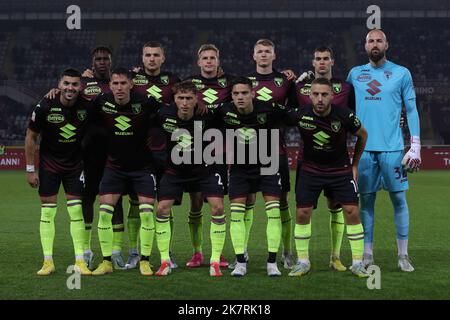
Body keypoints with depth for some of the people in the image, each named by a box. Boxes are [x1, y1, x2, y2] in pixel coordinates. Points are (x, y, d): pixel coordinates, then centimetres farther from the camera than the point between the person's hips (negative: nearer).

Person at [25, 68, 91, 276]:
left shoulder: (86, 107, -14)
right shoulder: (45, 107, -16)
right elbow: (31, 137, -6)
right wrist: (30, 169, -6)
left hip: (75, 163, 1)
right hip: (49, 163, -1)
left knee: (76, 211, -3)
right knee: (47, 210, -1)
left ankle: (79, 261, 3)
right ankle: (48, 262, 5)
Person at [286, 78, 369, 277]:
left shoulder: (344, 116, -19)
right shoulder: (300, 115, -18)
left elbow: (362, 135, 1)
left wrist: (355, 164, 5)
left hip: (341, 170, -1)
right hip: (310, 169, 1)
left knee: (352, 212, -8)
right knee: (302, 213, -4)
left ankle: (358, 262, 4)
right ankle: (303, 262, 11)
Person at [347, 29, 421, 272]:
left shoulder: (401, 74, 5)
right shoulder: (355, 74, 12)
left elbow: (411, 110, 4)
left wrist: (415, 146, -3)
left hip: (392, 147, -2)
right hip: (364, 148, 2)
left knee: (399, 198, 0)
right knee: (366, 200, 4)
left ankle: (403, 255, 7)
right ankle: (367, 254, 12)